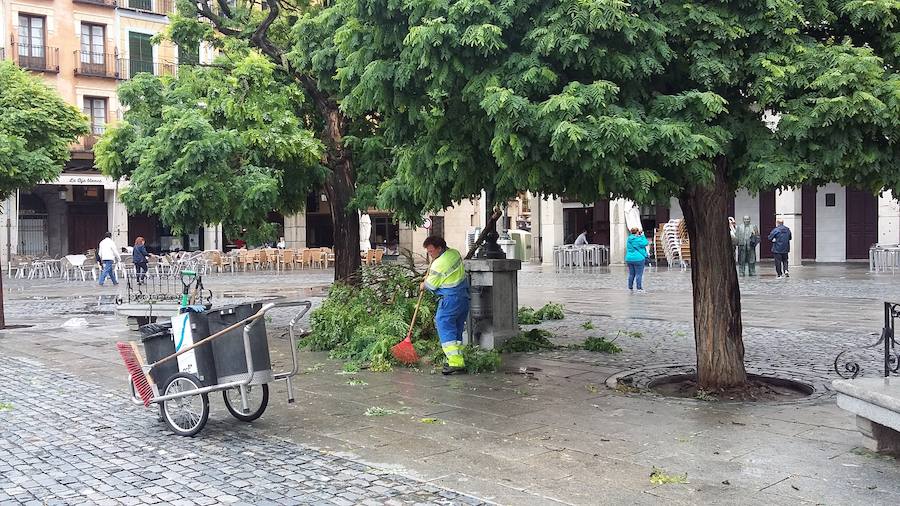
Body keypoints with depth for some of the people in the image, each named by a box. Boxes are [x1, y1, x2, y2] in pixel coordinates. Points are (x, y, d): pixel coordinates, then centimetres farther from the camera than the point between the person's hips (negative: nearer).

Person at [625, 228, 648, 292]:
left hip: (629, 258, 7)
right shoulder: (638, 239, -14)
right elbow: (645, 243, -11)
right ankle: (639, 288, 0)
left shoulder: (629, 239, 9)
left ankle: (630, 287, 16)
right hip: (638, 258, -7)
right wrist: (642, 236, -1)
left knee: (631, 274, 13)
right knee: (639, 274, -1)